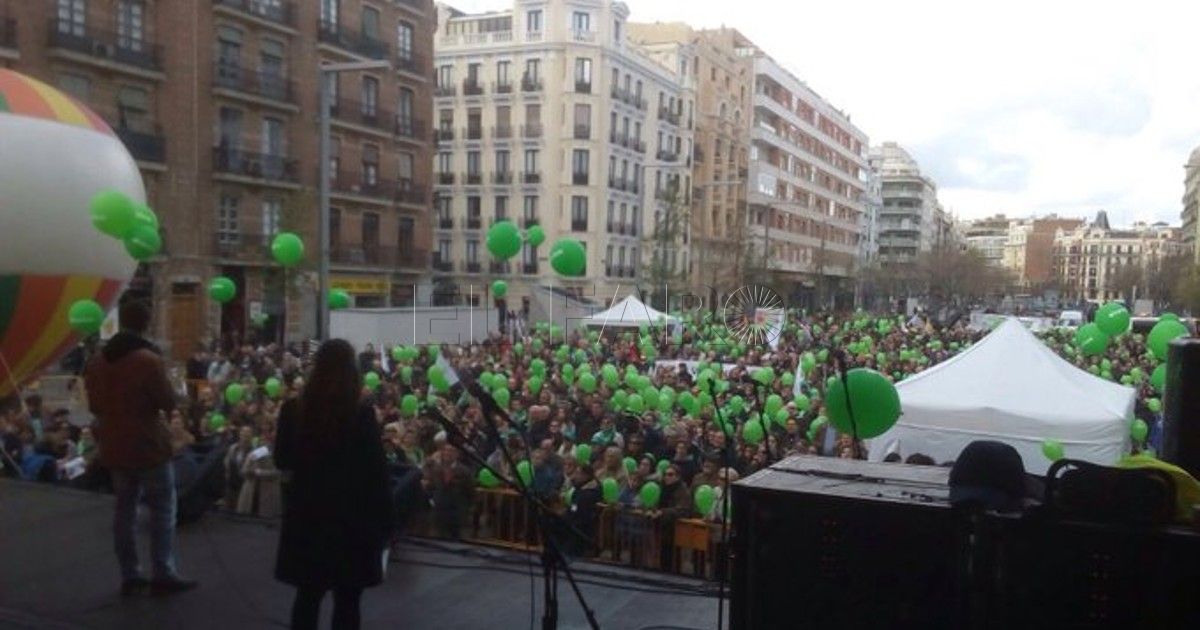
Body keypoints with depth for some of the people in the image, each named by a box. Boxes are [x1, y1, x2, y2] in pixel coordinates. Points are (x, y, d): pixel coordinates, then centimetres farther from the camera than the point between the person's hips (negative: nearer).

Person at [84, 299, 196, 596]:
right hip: (148, 445, -6)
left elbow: (94, 405, 14)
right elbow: (168, 403, -13)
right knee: (162, 508, 1)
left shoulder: (98, 360, 5)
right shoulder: (148, 359, -17)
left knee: (124, 508, 11)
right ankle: (163, 574, 1)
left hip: (115, 446, 6)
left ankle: (130, 576, 13)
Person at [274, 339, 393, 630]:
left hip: (307, 514, 3)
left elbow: (281, 461, 8)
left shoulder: (293, 410, -5)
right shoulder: (362, 414, -14)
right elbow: (377, 472, -11)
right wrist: (384, 522, -3)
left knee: (307, 596, 16)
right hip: (352, 517, -3)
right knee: (347, 601, 8)